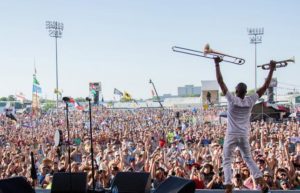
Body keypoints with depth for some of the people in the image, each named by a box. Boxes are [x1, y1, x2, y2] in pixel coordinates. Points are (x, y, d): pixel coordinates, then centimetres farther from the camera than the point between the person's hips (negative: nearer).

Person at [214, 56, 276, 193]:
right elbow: (265, 86, 2)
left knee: (227, 161, 3)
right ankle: (262, 182, 6)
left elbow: (220, 82, -9)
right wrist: (272, 69, 7)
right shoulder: (250, 101, -3)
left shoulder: (232, 99, -10)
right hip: (244, 136, 3)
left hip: (231, 135, -3)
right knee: (249, 159, 18)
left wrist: (217, 64, -5)